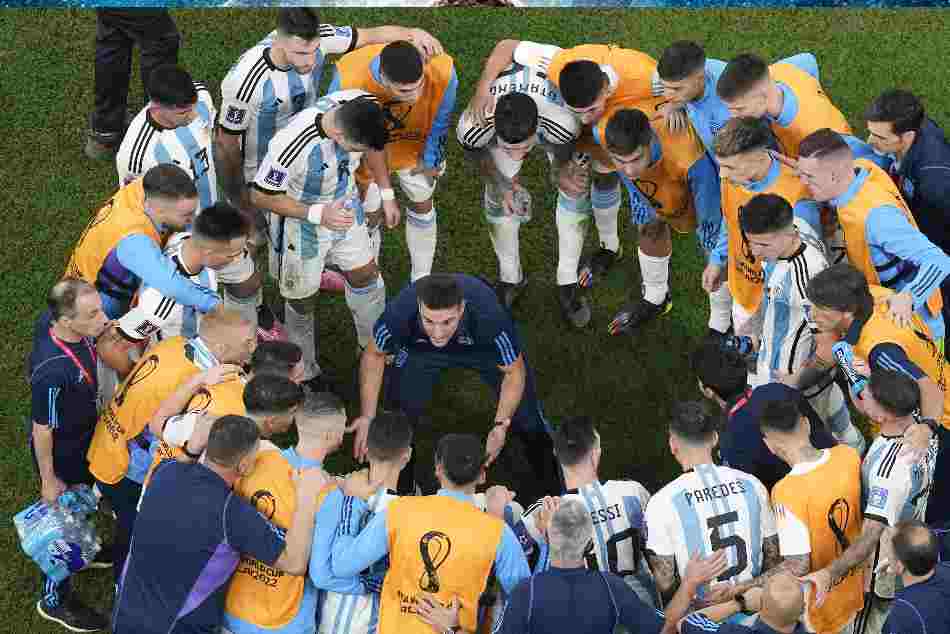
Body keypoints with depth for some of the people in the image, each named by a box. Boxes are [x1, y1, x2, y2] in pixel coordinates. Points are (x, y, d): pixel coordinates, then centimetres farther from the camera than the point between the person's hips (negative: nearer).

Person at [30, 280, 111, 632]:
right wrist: (48, 480, -15)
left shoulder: (51, 319, -23)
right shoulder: (52, 372, -44)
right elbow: (42, 430, -27)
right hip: (61, 452, -7)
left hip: (83, 436, 7)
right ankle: (54, 599, 41)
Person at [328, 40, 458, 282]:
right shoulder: (349, 80, -45)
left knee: (422, 206, 20)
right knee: (370, 216, 14)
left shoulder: (442, 72, -41)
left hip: (415, 143, 2)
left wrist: (431, 159, 0)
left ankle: (422, 279, 45)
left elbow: (440, 119, -16)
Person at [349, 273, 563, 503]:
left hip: (485, 346, -1)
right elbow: (374, 355, -16)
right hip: (420, 351, 1)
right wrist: (367, 417, -22)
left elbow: (514, 372, -24)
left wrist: (500, 426, -35)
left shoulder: (490, 315, -45)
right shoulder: (400, 312, -41)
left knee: (525, 417, 1)